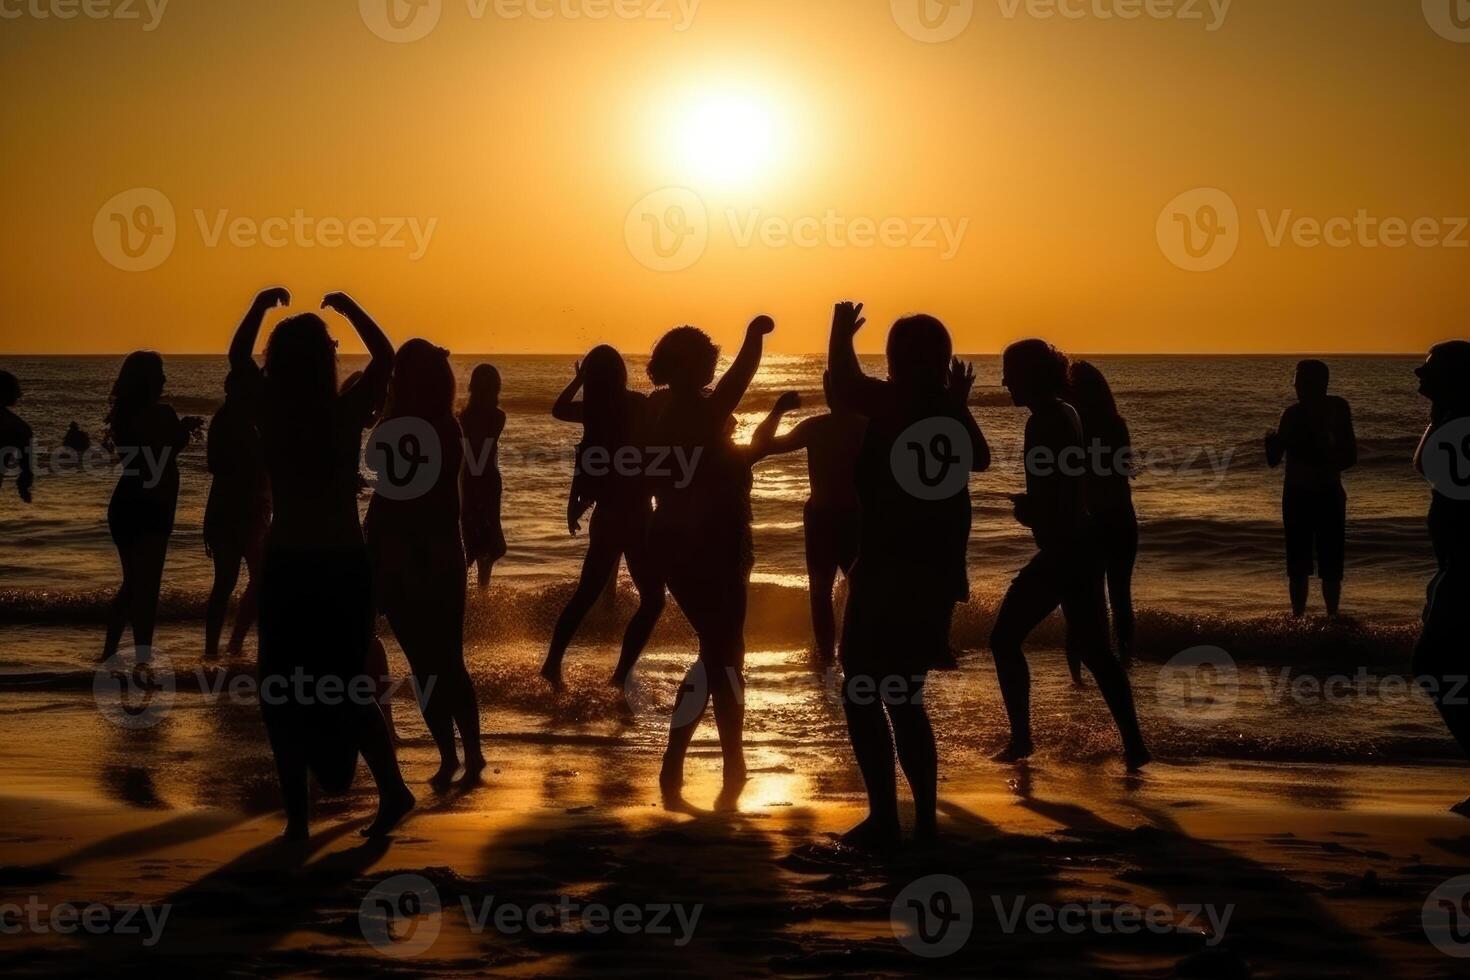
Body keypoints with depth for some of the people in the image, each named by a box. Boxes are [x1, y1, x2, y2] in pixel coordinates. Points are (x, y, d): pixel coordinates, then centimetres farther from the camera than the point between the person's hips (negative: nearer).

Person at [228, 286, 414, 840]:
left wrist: (261, 307, 17)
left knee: (283, 695, 6)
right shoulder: (348, 412, -6)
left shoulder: (270, 413, -7)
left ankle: (297, 815, 3)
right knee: (345, 688, 16)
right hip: (344, 565, 2)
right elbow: (385, 356, 12)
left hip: (286, 567, -1)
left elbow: (238, 357, 11)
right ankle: (391, 789, 9)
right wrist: (350, 309, 14)